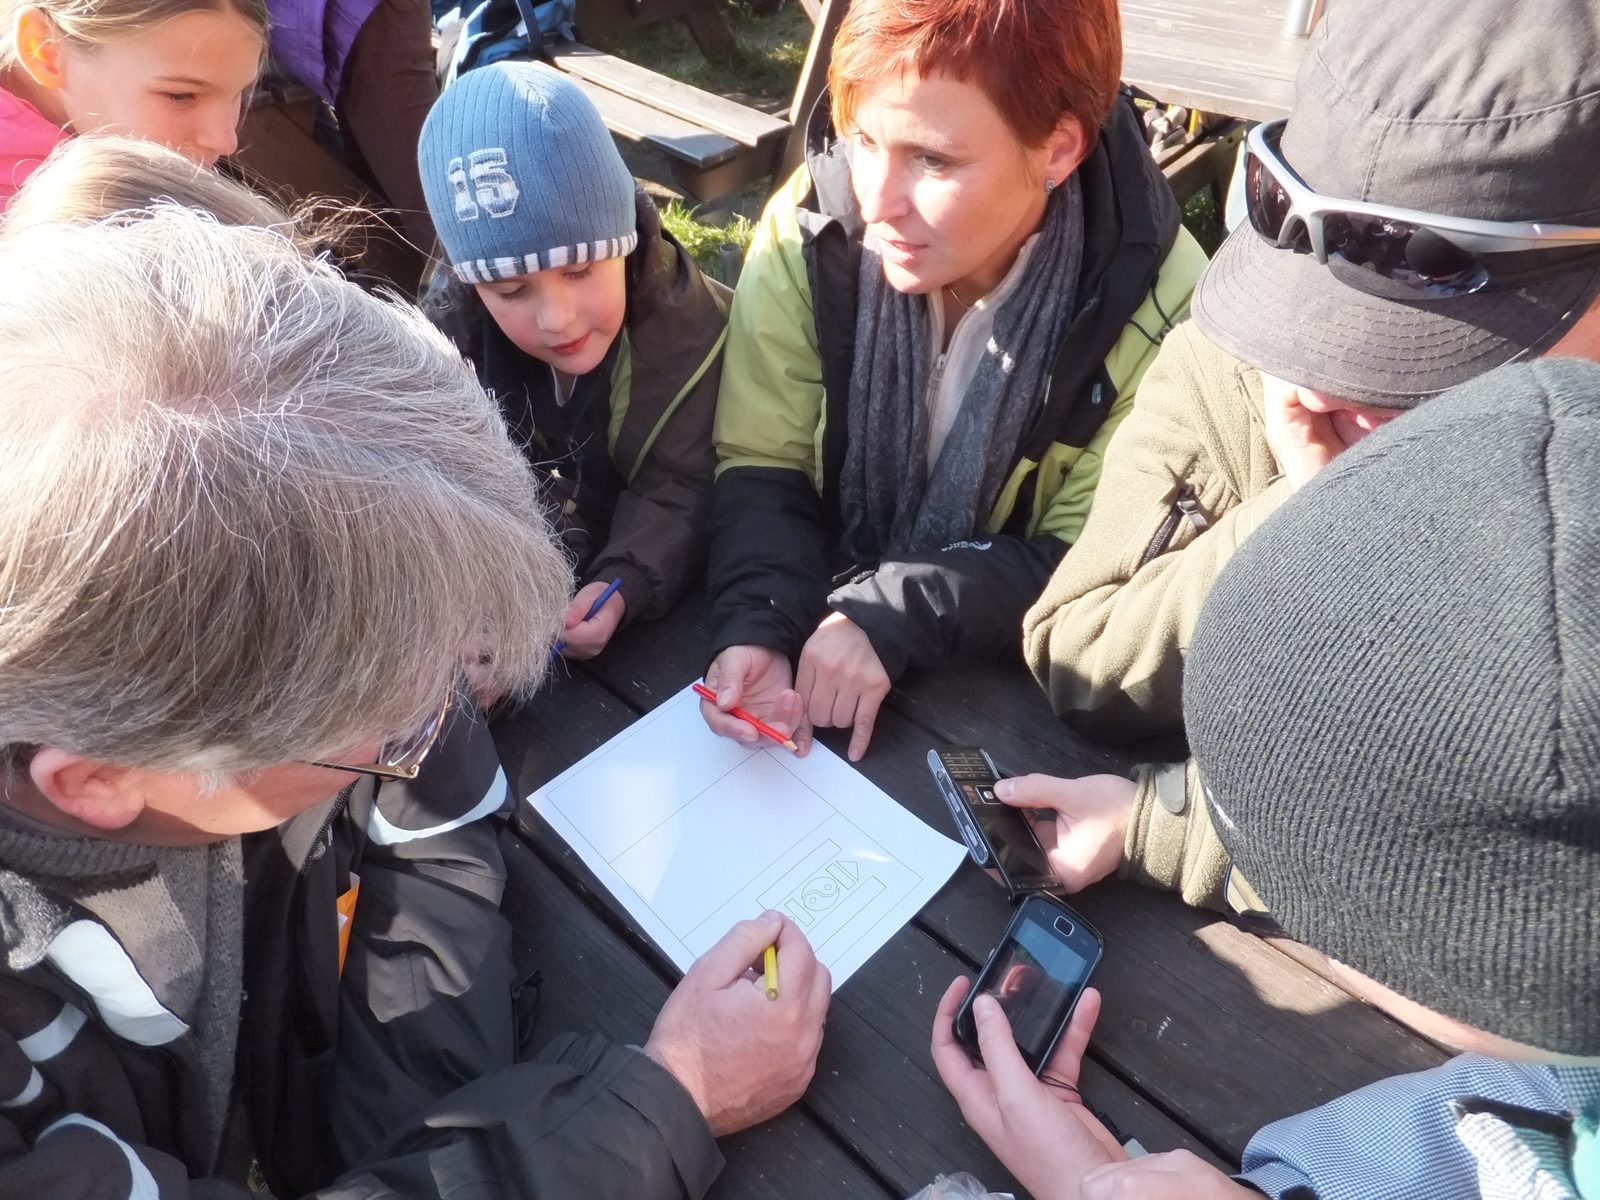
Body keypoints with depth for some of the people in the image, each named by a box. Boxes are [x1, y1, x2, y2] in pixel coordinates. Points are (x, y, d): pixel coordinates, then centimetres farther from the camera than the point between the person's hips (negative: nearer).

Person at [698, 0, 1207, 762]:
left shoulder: (1153, 302, -17)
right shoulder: (806, 232, -14)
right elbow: (761, 472, -9)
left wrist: (893, 615, -28)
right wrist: (756, 626, -29)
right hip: (816, 646, 0)